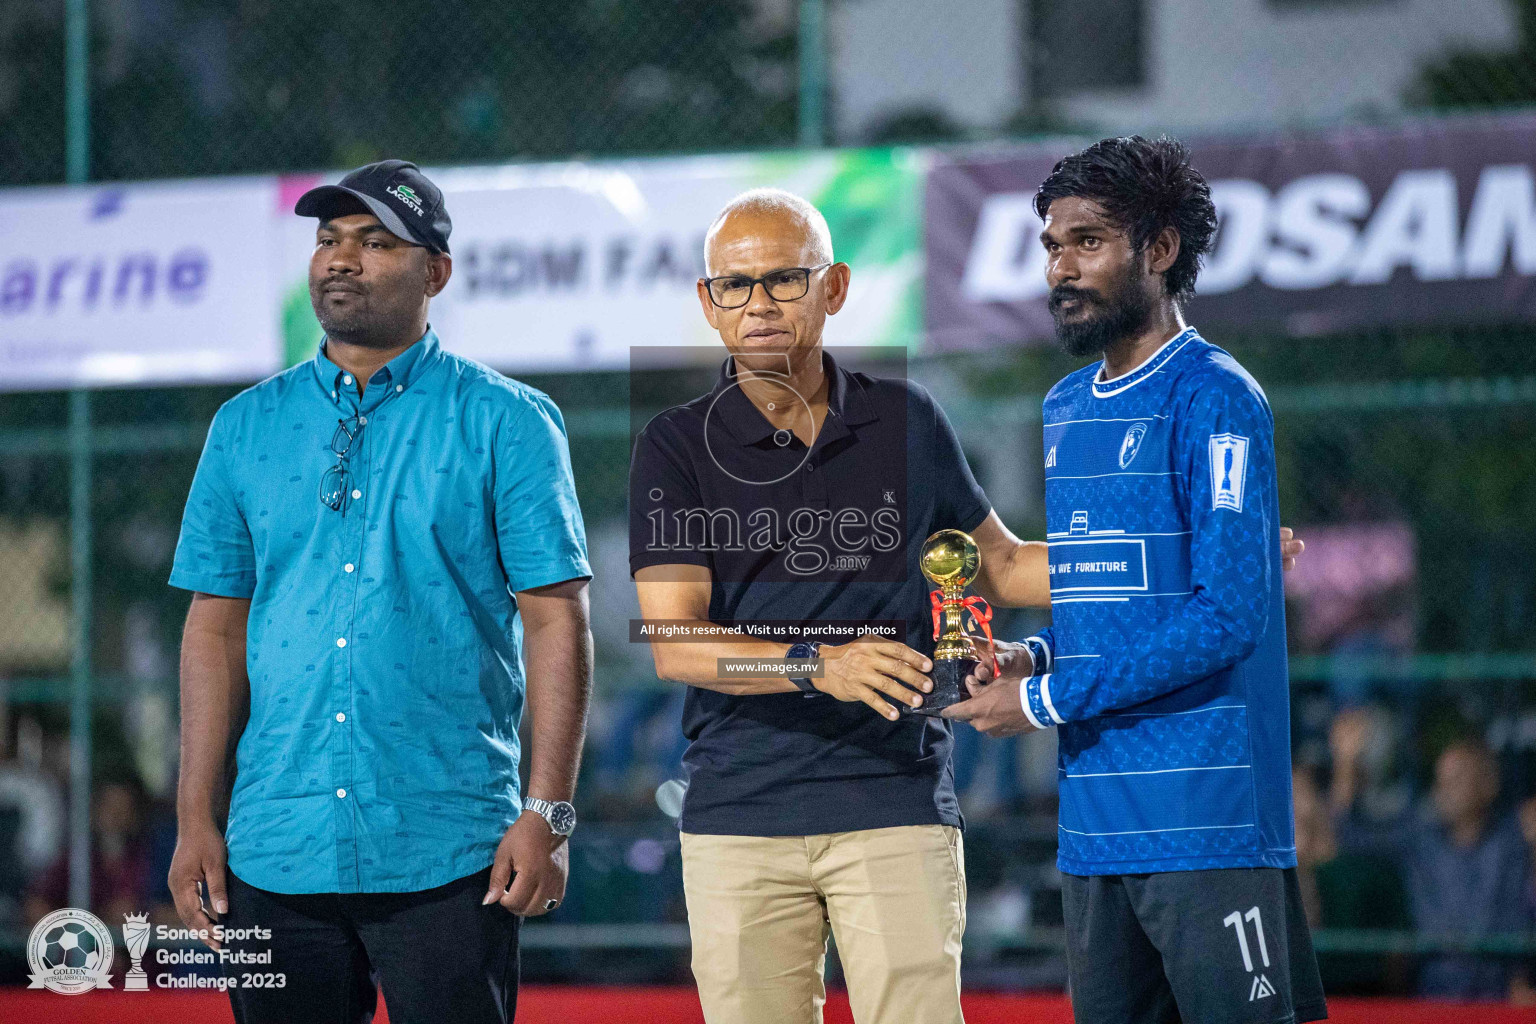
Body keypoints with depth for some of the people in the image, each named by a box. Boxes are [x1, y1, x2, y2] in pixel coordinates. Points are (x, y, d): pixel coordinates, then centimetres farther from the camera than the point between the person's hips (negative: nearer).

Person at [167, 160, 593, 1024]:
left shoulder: (507, 423, 1)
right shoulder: (247, 427, 12)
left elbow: (556, 619, -3)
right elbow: (217, 626, 11)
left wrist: (549, 813, -11)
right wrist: (197, 819, 4)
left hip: (447, 853, -3)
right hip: (277, 853, 3)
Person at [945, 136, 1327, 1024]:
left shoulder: (1213, 399, -9)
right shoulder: (1065, 410, 17)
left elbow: (1226, 614, -17)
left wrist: (1047, 700, -13)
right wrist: (1035, 658, 4)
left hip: (1206, 818, -8)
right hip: (1093, 821, 8)